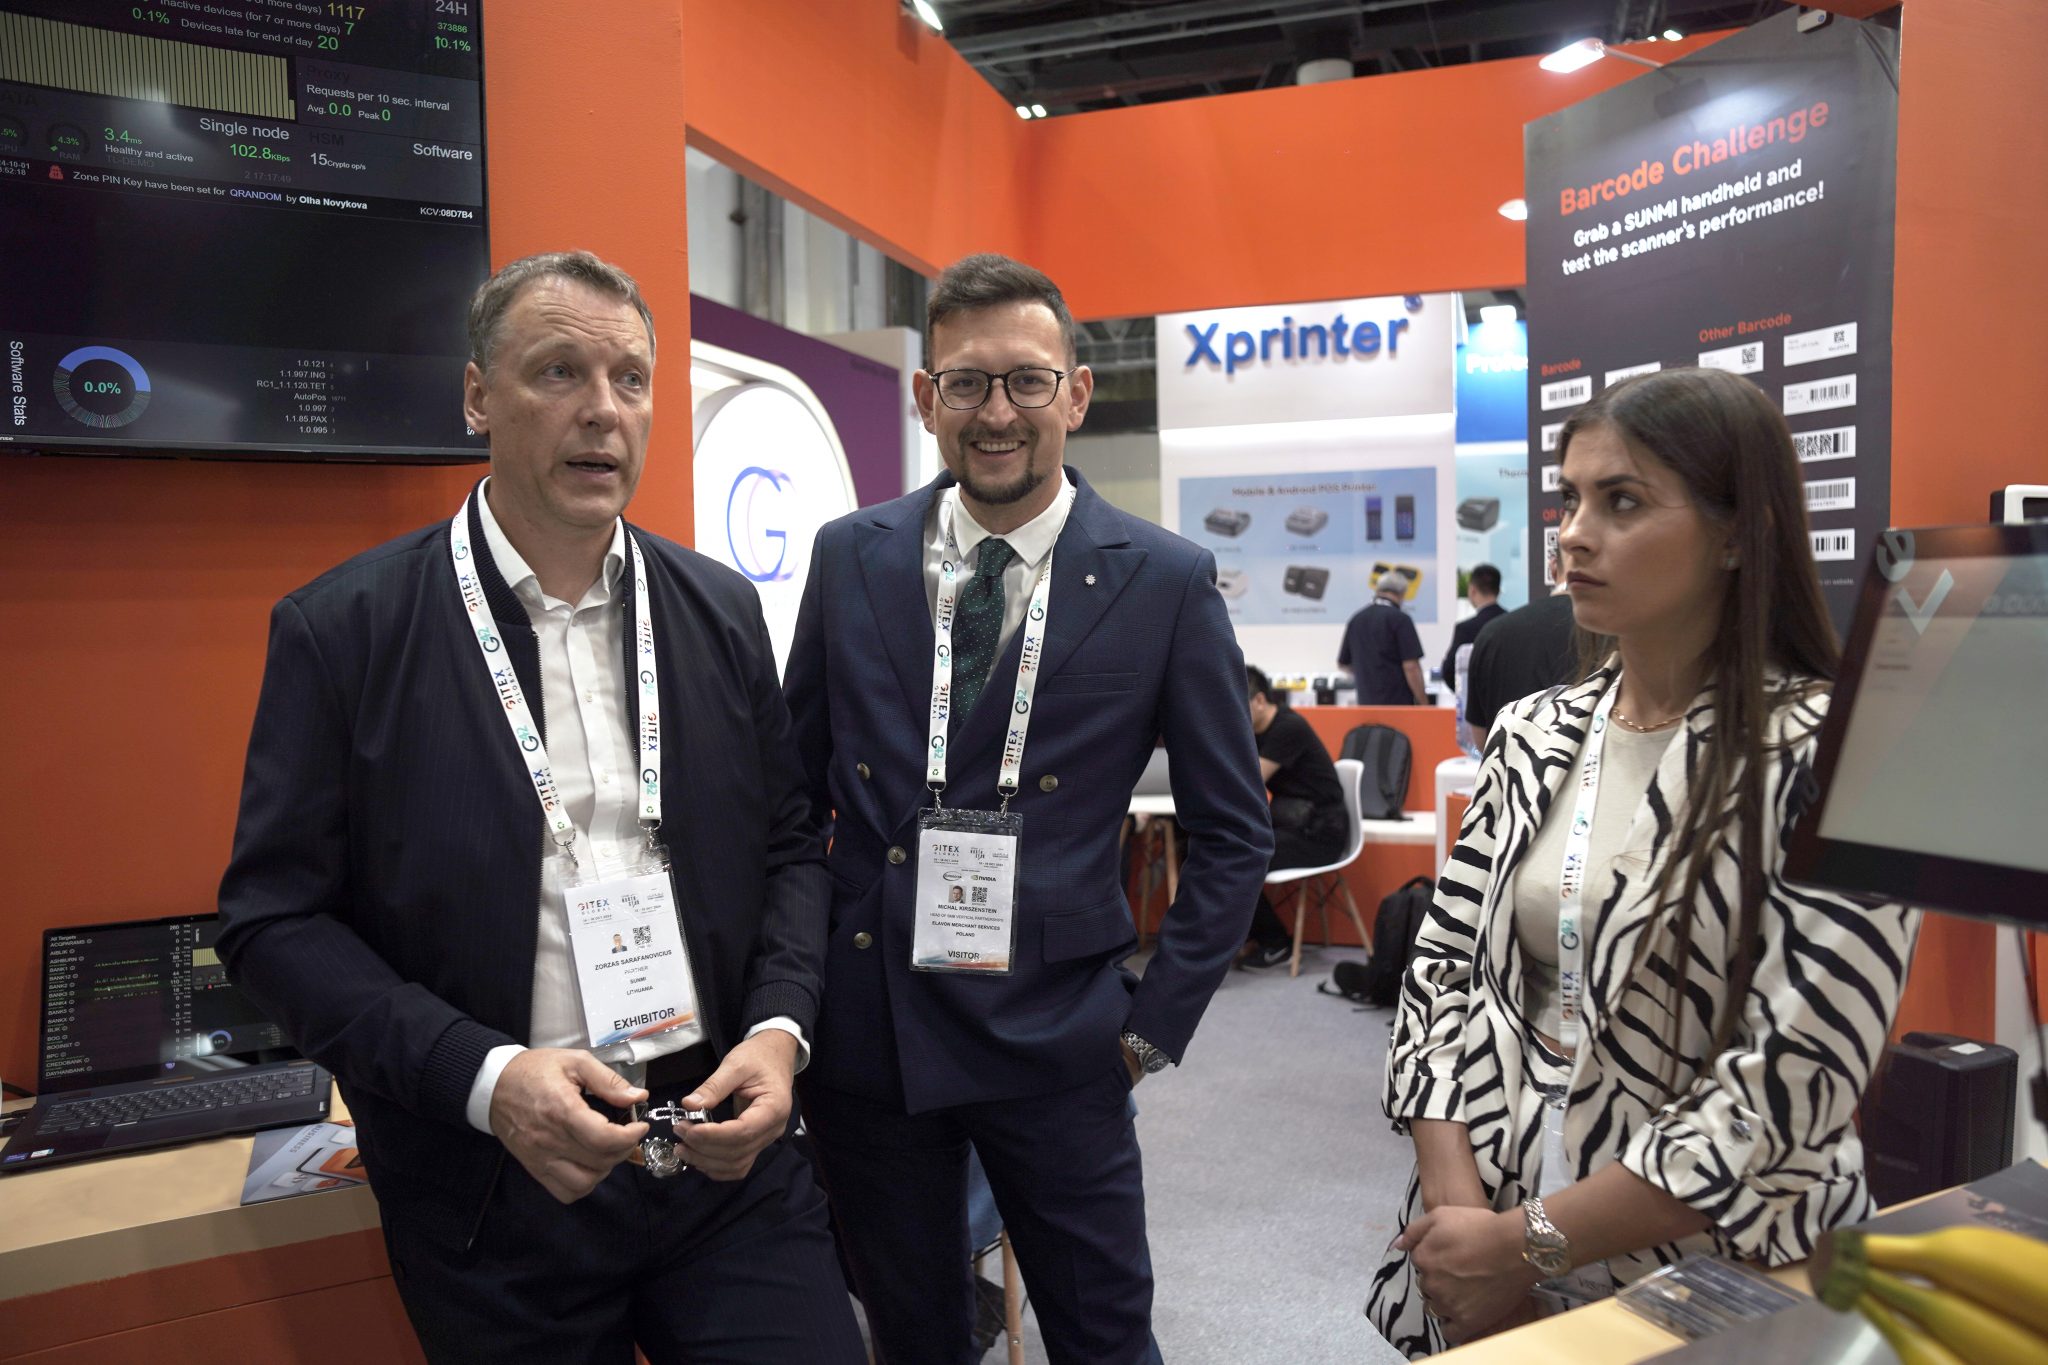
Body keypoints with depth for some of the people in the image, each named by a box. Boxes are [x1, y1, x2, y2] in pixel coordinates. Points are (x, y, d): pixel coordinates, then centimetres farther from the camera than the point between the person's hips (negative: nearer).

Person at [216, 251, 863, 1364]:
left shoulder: (721, 611, 3)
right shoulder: (341, 630, -6)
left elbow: (788, 845, 7)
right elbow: (275, 918, -6)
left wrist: (779, 1028, -8)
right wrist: (483, 1074, -18)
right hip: (493, 1191, -2)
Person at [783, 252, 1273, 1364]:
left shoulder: (1166, 582, -6)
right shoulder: (851, 558, 1)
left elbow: (1232, 831, 0)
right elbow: (796, 782, 8)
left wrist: (1156, 1022, -4)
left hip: (1052, 1040, -2)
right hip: (860, 1027, 3)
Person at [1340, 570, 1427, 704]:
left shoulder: (1356, 619, 9)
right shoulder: (1399, 619, -9)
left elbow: (1343, 663, 19)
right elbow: (1411, 666, -14)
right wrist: (1423, 703, -7)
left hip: (1366, 703, 6)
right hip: (1397, 703, -6)